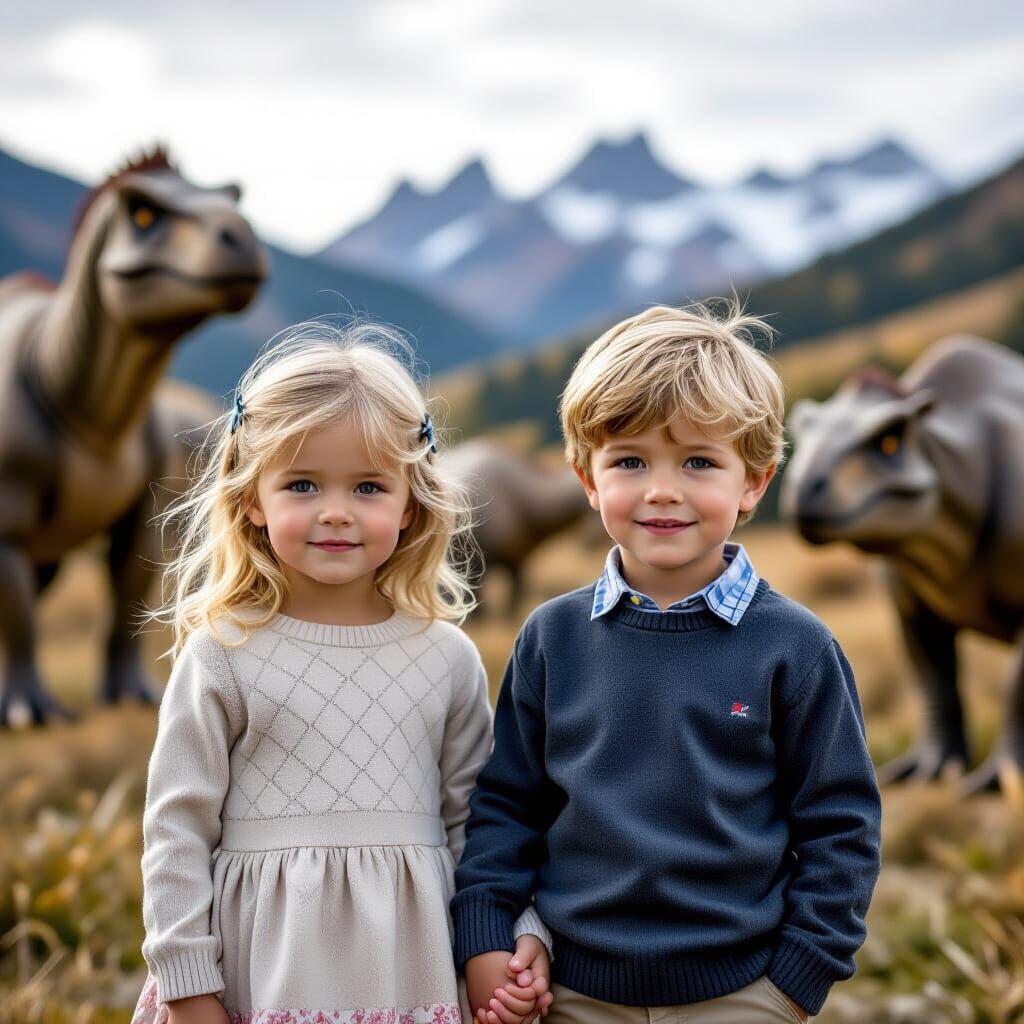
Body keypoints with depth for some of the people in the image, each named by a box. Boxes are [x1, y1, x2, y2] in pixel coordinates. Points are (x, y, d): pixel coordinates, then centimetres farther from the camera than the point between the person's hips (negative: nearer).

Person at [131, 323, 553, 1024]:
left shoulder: (448, 657, 2)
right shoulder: (223, 656, -5)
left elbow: (472, 821, 9)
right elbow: (177, 832, -3)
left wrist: (520, 936, 0)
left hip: (408, 965, 2)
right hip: (265, 966, -2)